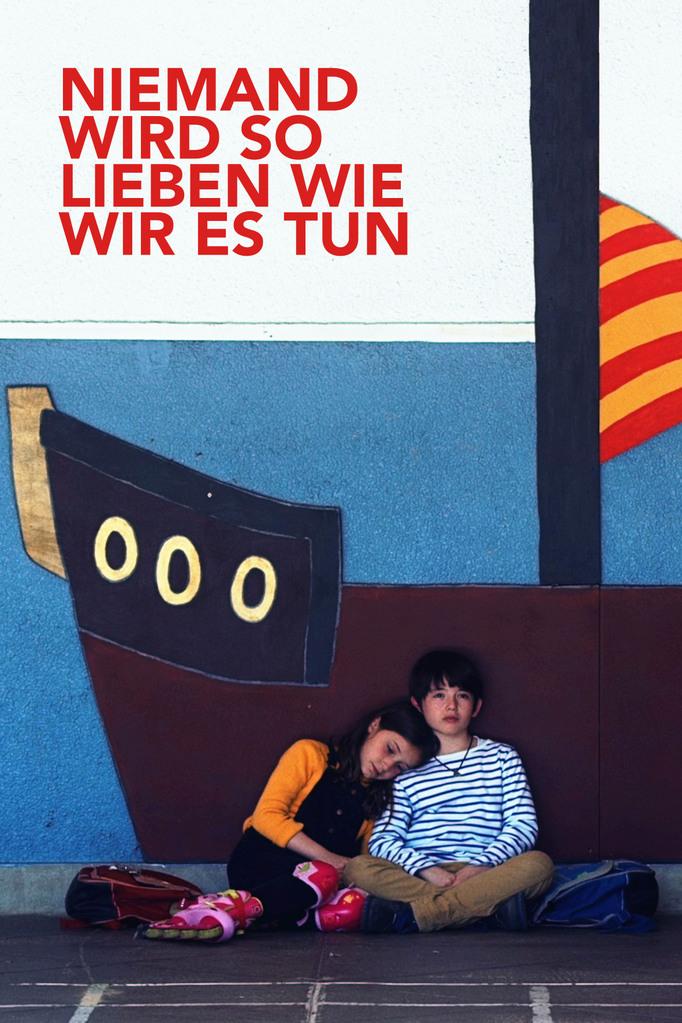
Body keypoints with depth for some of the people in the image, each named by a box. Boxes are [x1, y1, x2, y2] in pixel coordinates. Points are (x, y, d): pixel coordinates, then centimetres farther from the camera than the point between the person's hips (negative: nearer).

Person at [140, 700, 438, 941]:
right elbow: (268, 815, -6)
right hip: (259, 862, -4)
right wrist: (328, 859, -14)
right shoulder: (310, 754, 4)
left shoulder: (380, 799, 20)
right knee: (321, 876, -38)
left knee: (358, 902, -33)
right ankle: (226, 909, -50)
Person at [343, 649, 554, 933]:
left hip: (487, 874, 0)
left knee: (539, 864, -30)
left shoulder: (501, 757, 16)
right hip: (419, 876, 0)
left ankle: (409, 914, -33)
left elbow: (523, 825, 4)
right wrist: (426, 870, -17)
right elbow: (382, 840, 2)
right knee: (358, 869, -27)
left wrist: (481, 866, -13)